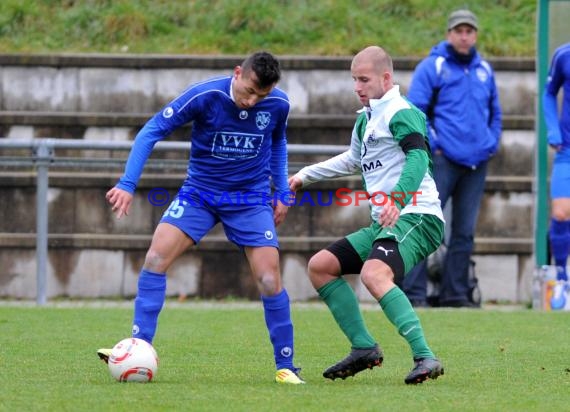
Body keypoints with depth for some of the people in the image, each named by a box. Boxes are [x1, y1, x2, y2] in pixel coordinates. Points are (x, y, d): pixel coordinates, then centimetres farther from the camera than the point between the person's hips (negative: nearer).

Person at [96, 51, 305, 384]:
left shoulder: (278, 104, -11)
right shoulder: (205, 95, -20)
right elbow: (153, 131, -16)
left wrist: (282, 192, 10)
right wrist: (128, 184, -22)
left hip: (251, 201, 0)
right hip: (199, 194, 0)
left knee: (269, 280, -10)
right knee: (156, 257, -17)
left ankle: (286, 366, 5)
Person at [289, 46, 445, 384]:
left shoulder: (401, 113, -9)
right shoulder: (366, 118, 20)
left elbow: (418, 157, -26)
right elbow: (354, 160, 40)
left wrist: (397, 200, -41)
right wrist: (305, 176, 46)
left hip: (414, 218, -10)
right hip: (383, 223, 10)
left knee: (374, 274, -34)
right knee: (320, 266, 11)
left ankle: (425, 358, -39)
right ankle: (365, 349, 10)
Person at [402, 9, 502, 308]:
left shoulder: (484, 70, 15)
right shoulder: (432, 67, -2)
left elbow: (495, 112, 25)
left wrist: (492, 144, 11)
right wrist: (432, 146, -11)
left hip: (476, 162, 6)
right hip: (443, 160, -6)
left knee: (465, 231, 8)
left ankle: (456, 293, 14)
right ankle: (414, 292, -11)